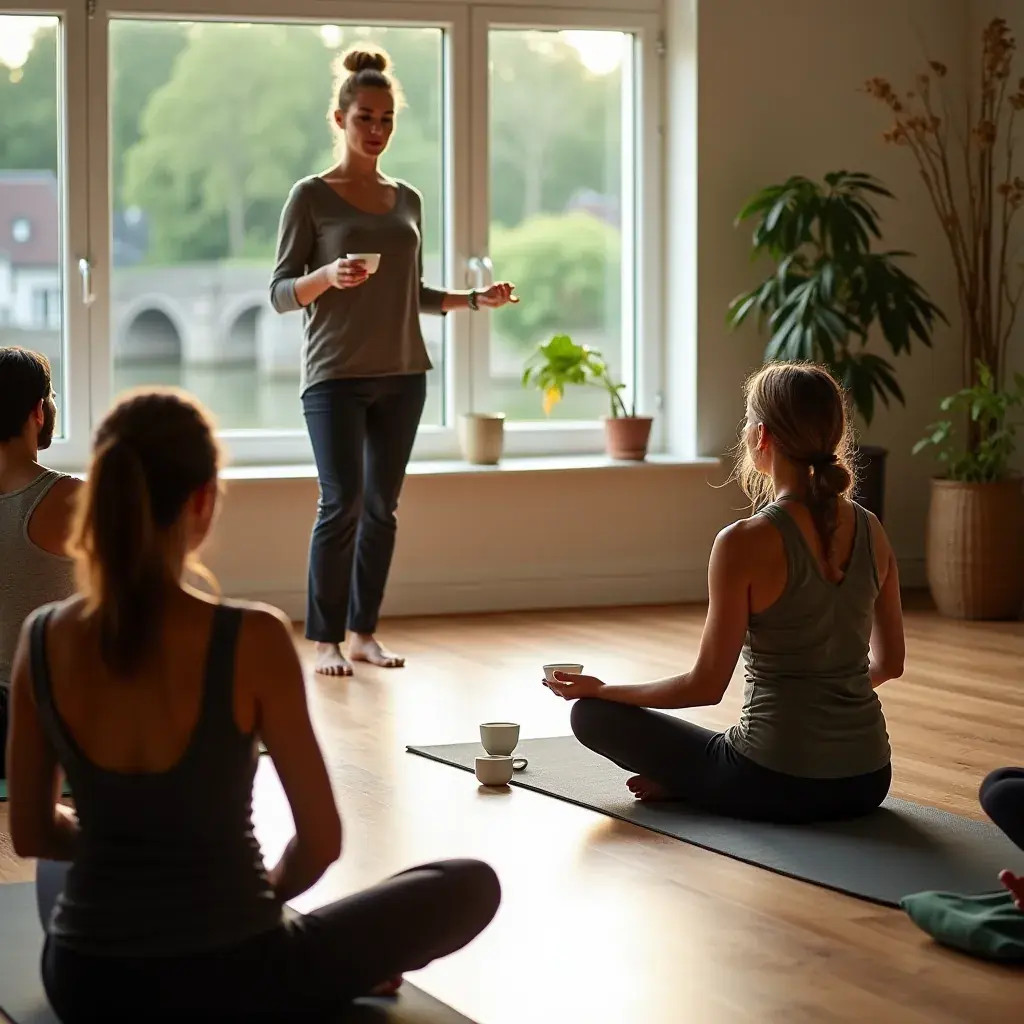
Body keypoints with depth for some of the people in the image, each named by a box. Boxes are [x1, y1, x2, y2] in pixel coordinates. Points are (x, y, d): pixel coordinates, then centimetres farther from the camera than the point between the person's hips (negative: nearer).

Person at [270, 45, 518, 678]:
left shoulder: (408, 201, 13)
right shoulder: (312, 197, -1)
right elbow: (281, 293, -3)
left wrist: (476, 299, 6)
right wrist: (327, 276, -22)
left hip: (402, 375, 5)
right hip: (336, 376, -5)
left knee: (382, 507, 5)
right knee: (343, 502, -11)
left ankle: (364, 632, 13)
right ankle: (325, 640, -2)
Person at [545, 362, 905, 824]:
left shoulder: (746, 543, -17)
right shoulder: (871, 532, 1)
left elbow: (707, 686, -12)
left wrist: (601, 691, 3)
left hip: (779, 785, -5)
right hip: (867, 783, 5)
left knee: (593, 714, 13)